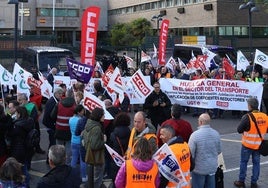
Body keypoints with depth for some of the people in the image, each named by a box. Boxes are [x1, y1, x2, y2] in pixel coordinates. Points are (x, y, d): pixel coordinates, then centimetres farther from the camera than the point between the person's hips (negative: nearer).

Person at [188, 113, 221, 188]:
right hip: (212, 168, 5)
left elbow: (190, 153, -16)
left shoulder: (195, 135, -21)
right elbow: (219, 150, 8)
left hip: (199, 168, -5)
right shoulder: (216, 133, -4)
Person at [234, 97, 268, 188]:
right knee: (256, 163, 14)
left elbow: (239, 130, -13)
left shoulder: (247, 117, -20)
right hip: (259, 145, 4)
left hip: (247, 144, -4)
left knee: (244, 162, 11)